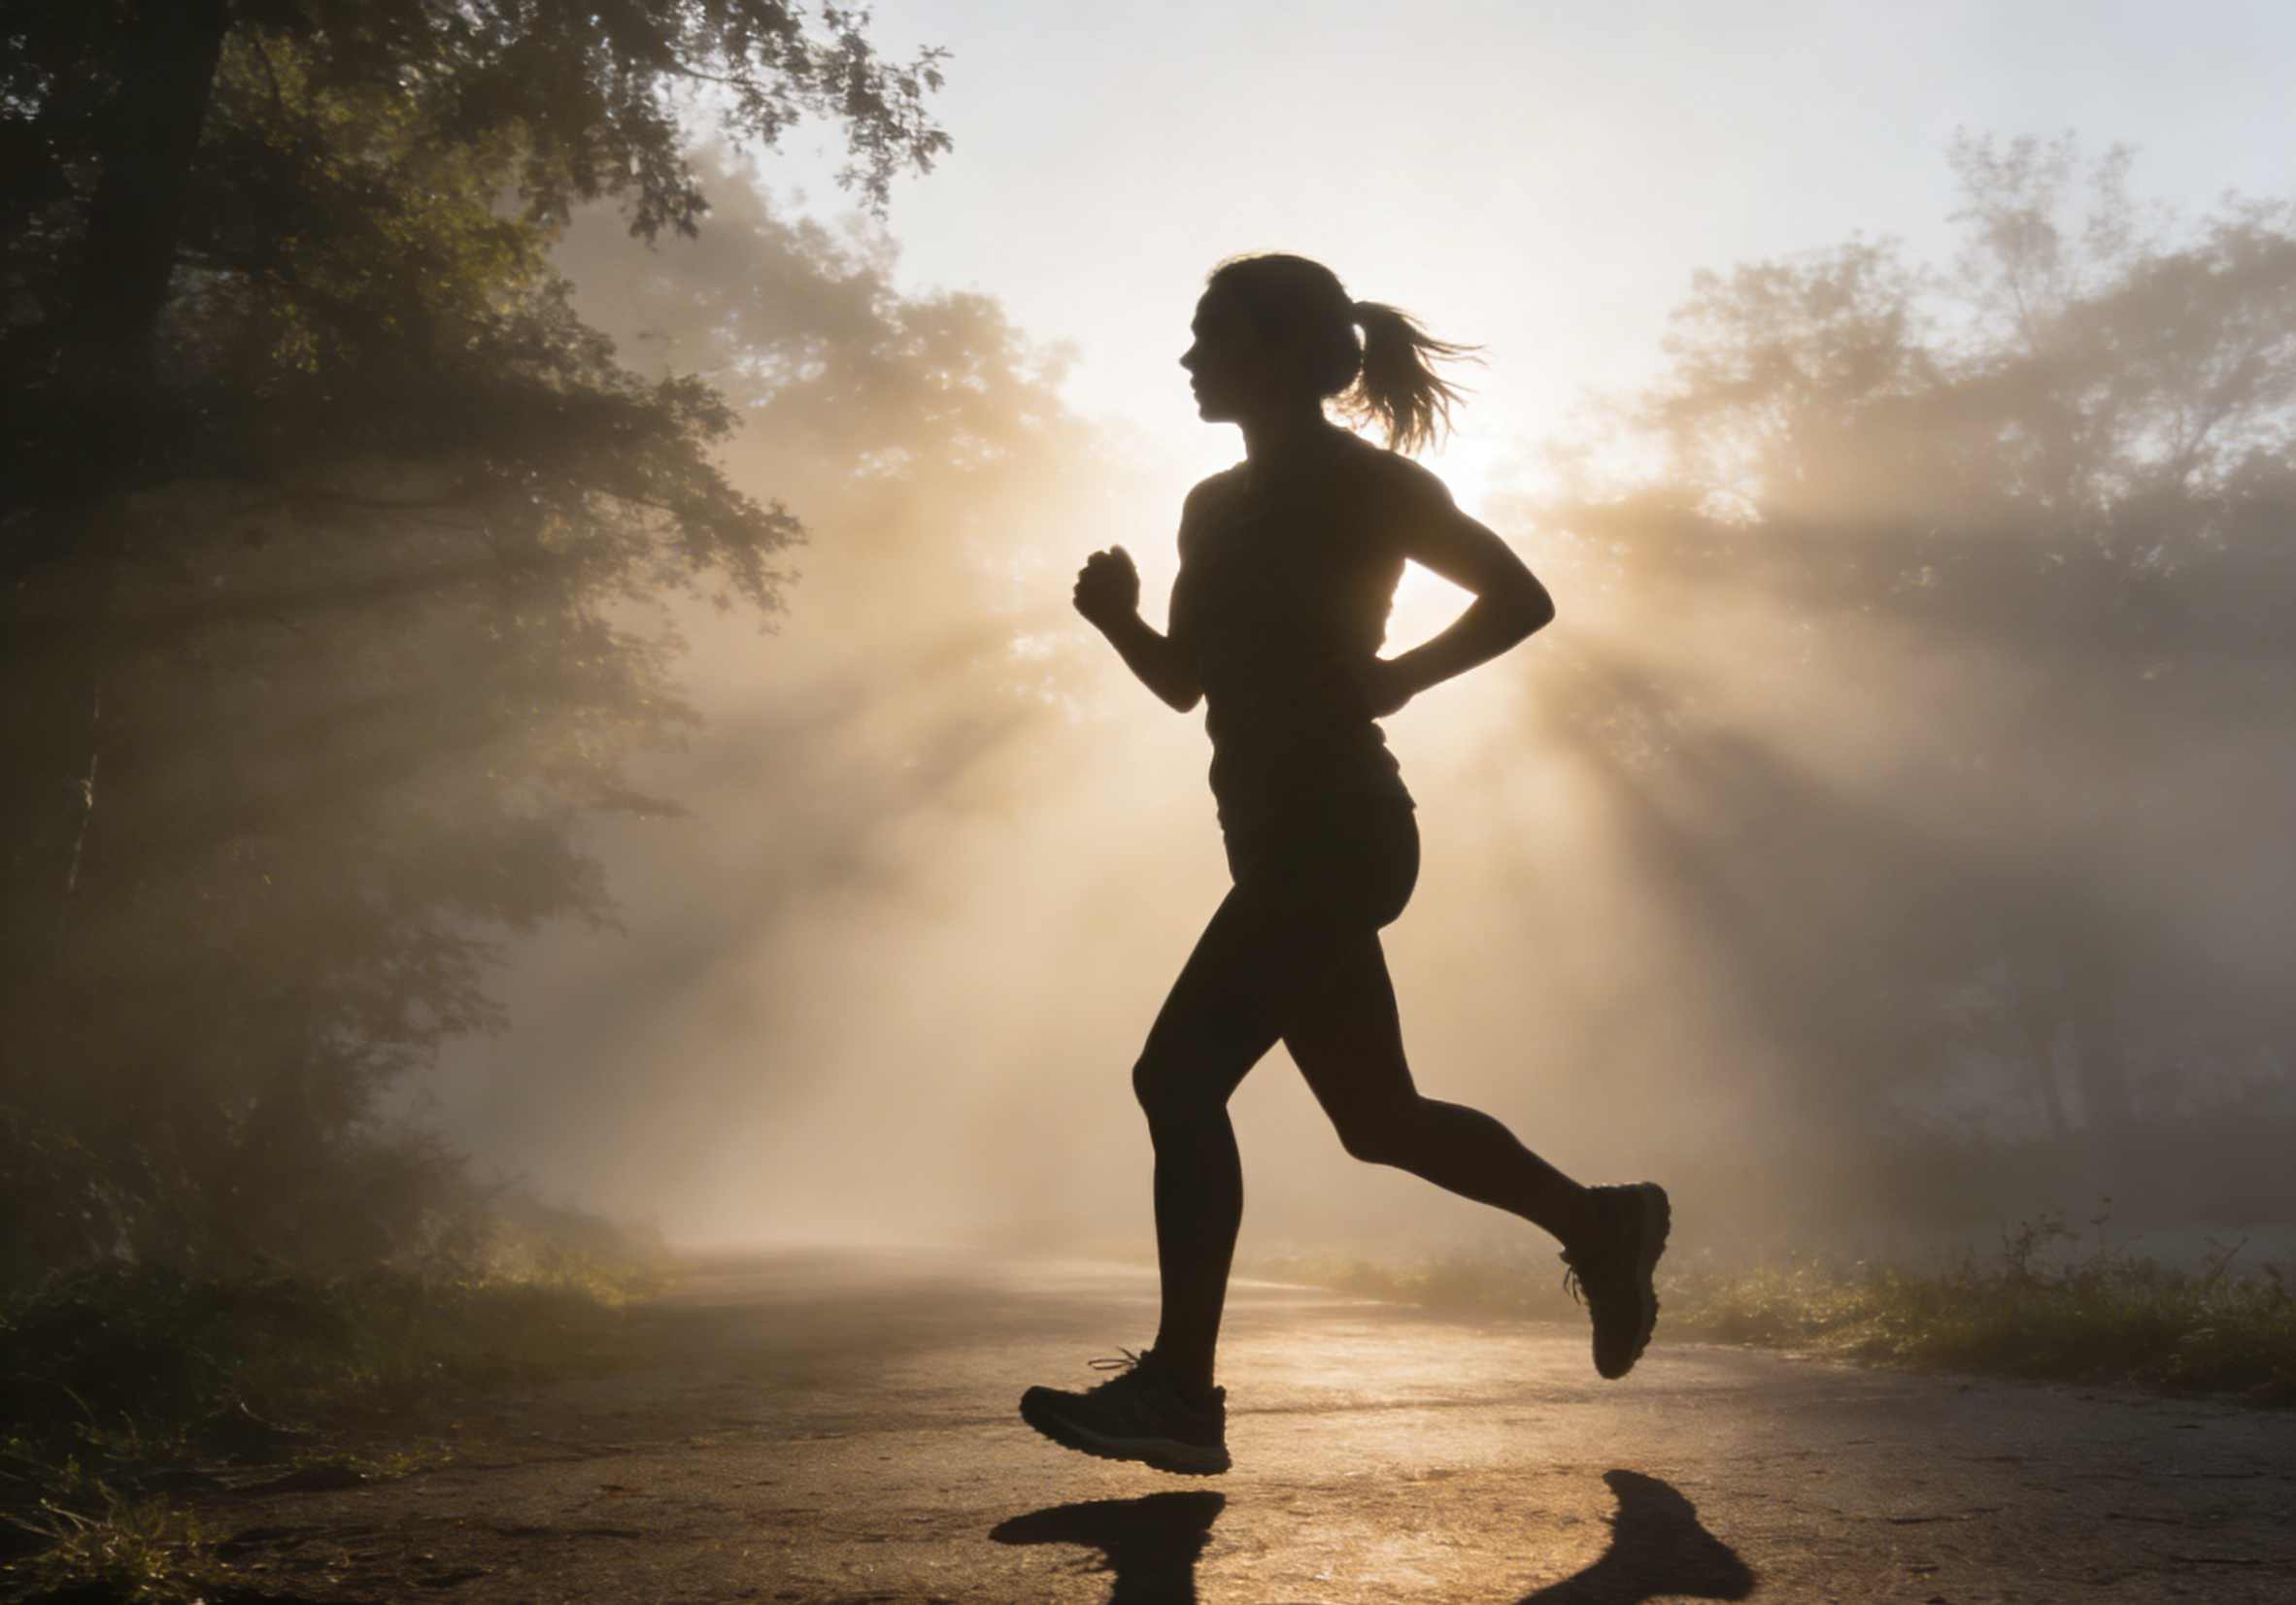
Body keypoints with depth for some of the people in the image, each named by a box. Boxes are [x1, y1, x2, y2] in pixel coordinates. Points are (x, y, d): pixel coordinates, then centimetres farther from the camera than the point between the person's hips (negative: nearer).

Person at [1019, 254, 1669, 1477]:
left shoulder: (1367, 482, -4)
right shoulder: (1217, 505, 17)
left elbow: (1518, 598, -5)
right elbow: (1188, 680, 20)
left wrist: (1391, 680, -15)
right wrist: (1117, 617, 1)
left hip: (1331, 833, -9)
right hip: (1290, 841, 9)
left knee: (1180, 1077, -14)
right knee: (1377, 1115, 13)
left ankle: (1179, 1389, -9)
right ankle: (1600, 1225, 30)